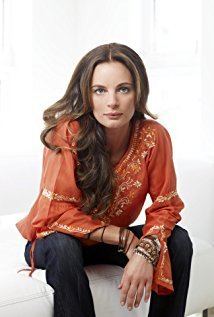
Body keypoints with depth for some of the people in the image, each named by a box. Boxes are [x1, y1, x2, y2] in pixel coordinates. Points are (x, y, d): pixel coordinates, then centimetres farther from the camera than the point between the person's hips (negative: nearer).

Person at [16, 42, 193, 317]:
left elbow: (165, 205, -12)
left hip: (115, 241, 3)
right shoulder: (67, 133, -26)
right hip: (58, 240, -2)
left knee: (178, 241, -17)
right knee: (63, 245, -34)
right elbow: (57, 212, -26)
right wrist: (124, 237, -26)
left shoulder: (153, 136, -17)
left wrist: (146, 252, -31)